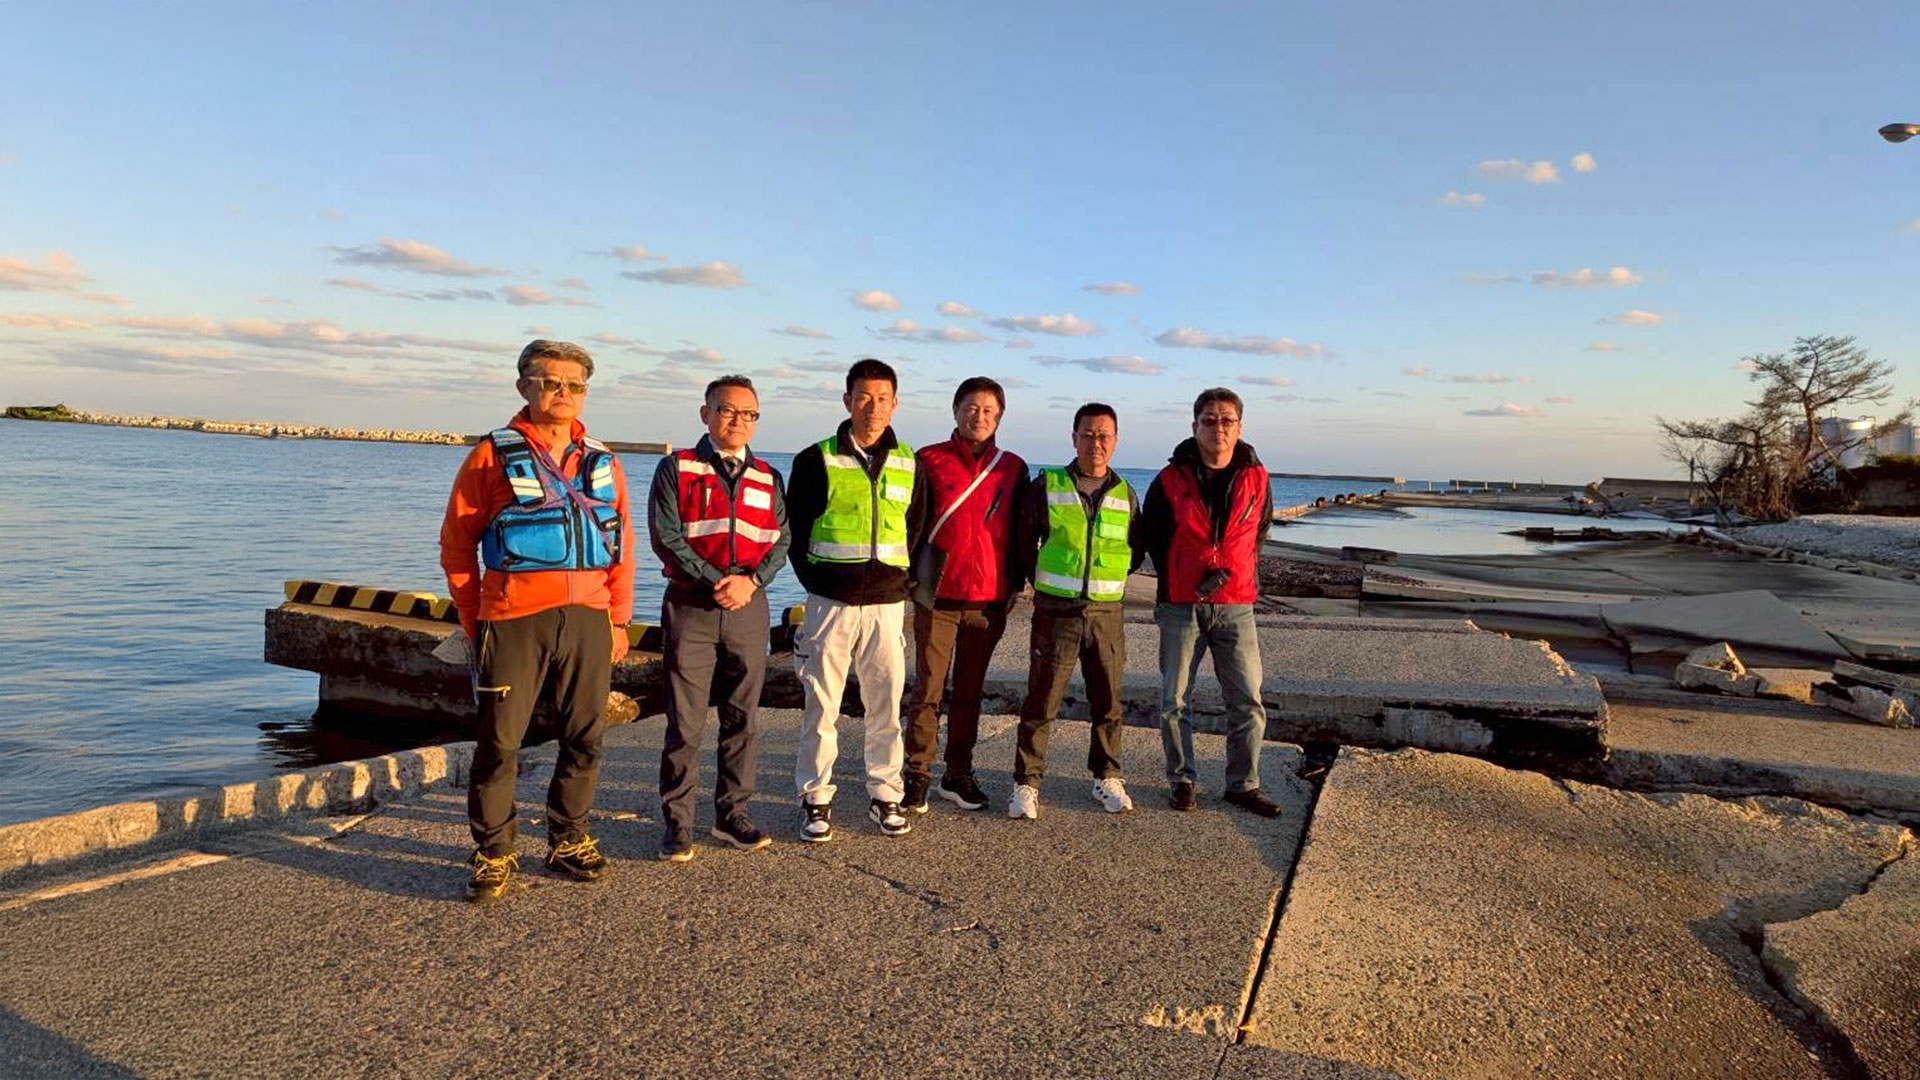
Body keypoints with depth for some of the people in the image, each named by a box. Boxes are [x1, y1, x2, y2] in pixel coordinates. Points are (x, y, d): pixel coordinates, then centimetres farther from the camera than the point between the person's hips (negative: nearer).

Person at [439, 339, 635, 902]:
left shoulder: (602, 462, 12)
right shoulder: (494, 455, 1)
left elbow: (622, 545, 15)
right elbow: (456, 543, 4)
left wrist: (619, 618, 10)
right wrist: (474, 622, 3)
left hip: (588, 619, 4)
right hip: (514, 618, -3)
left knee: (584, 738, 10)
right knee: (499, 741, 2)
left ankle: (569, 840, 26)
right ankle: (494, 853, 16)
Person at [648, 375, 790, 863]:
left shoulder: (767, 478, 13)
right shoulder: (676, 469, 2)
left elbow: (781, 540, 7)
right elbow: (665, 536, -7)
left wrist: (750, 582, -11)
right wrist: (717, 582, -13)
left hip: (749, 608, 4)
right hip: (690, 605, -3)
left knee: (742, 718, 8)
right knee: (684, 723, 0)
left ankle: (733, 814, 19)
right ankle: (676, 822, 10)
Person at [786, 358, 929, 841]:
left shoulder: (907, 463, 9)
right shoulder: (817, 459, 0)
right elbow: (796, 529, 5)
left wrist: (897, 579, 10)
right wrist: (817, 583, 3)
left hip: (887, 602, 2)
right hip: (831, 601, -2)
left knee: (886, 702, 5)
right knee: (822, 704, 2)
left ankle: (884, 794, 19)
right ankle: (816, 799, 14)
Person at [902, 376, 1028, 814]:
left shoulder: (1013, 468, 9)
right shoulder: (929, 460, 3)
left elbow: (1019, 535, 14)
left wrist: (1012, 587, 10)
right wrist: (913, 577, 1)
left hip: (988, 598, 2)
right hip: (937, 596, -2)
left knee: (969, 691, 10)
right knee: (927, 691, -1)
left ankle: (958, 775, 20)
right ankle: (917, 776, 9)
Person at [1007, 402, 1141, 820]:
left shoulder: (1124, 494, 8)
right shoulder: (1047, 485, -1)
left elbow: (1136, 551, 20)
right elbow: (1024, 542, 9)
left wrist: (1107, 578, 10)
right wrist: (1042, 583, 8)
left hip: (1106, 613, 3)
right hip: (1056, 612, -3)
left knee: (1108, 703, 9)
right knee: (1041, 702, 0)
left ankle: (1107, 779, 25)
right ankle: (1026, 784, 10)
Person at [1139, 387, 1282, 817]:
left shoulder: (1256, 479, 2)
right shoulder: (1171, 480, -2)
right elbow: (1149, 536, 10)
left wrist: (1229, 571, 4)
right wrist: (1174, 581, 5)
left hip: (1235, 607, 1)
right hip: (1181, 607, -1)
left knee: (1248, 701, 2)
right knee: (1175, 701, 4)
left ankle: (1243, 785, 16)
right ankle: (1181, 779, 20)